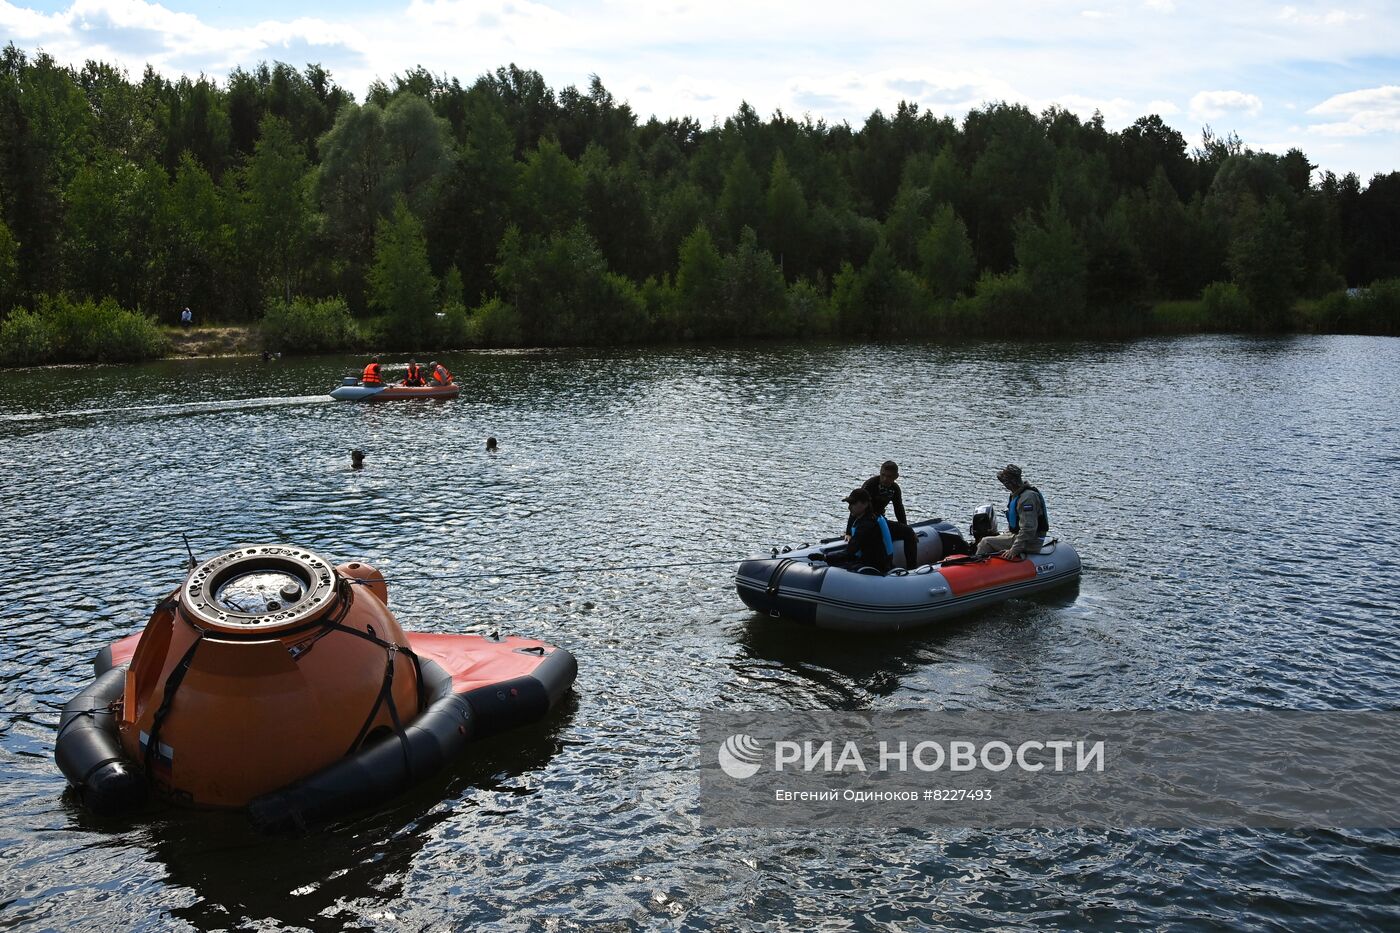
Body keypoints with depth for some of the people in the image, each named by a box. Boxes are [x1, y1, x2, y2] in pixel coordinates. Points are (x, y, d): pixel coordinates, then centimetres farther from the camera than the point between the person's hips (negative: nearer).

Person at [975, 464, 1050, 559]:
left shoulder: (1027, 497, -23)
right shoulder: (1017, 494, 13)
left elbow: (1028, 529, -28)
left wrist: (1015, 550, -28)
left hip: (1029, 543, -11)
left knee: (986, 542, -12)